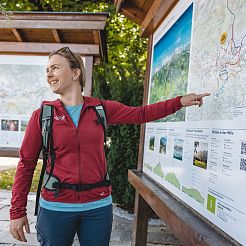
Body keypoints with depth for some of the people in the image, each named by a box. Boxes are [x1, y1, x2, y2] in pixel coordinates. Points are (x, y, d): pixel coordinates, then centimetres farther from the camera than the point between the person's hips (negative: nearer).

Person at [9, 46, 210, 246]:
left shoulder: (101, 109, 0)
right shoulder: (42, 115, -4)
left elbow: (141, 114, 5)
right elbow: (26, 164, -1)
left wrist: (179, 101, -1)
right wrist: (17, 211, -1)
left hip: (98, 206, 1)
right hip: (56, 207, -1)